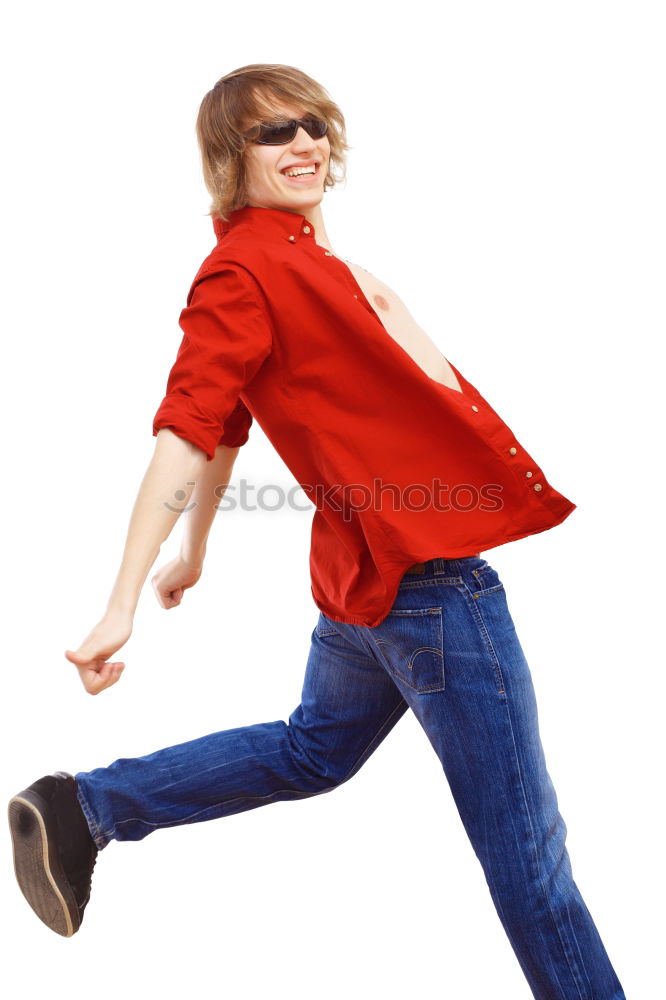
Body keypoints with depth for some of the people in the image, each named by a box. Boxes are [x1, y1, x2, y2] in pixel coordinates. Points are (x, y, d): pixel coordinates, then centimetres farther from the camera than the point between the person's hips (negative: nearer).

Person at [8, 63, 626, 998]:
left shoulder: (304, 252, 14)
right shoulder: (244, 269, -13)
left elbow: (222, 425, 21)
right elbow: (185, 435, -21)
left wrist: (192, 551, 30)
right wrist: (122, 606, -26)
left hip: (368, 570, 10)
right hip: (424, 571, -10)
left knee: (312, 752, 28)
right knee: (524, 839, 1)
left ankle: (82, 809, 30)